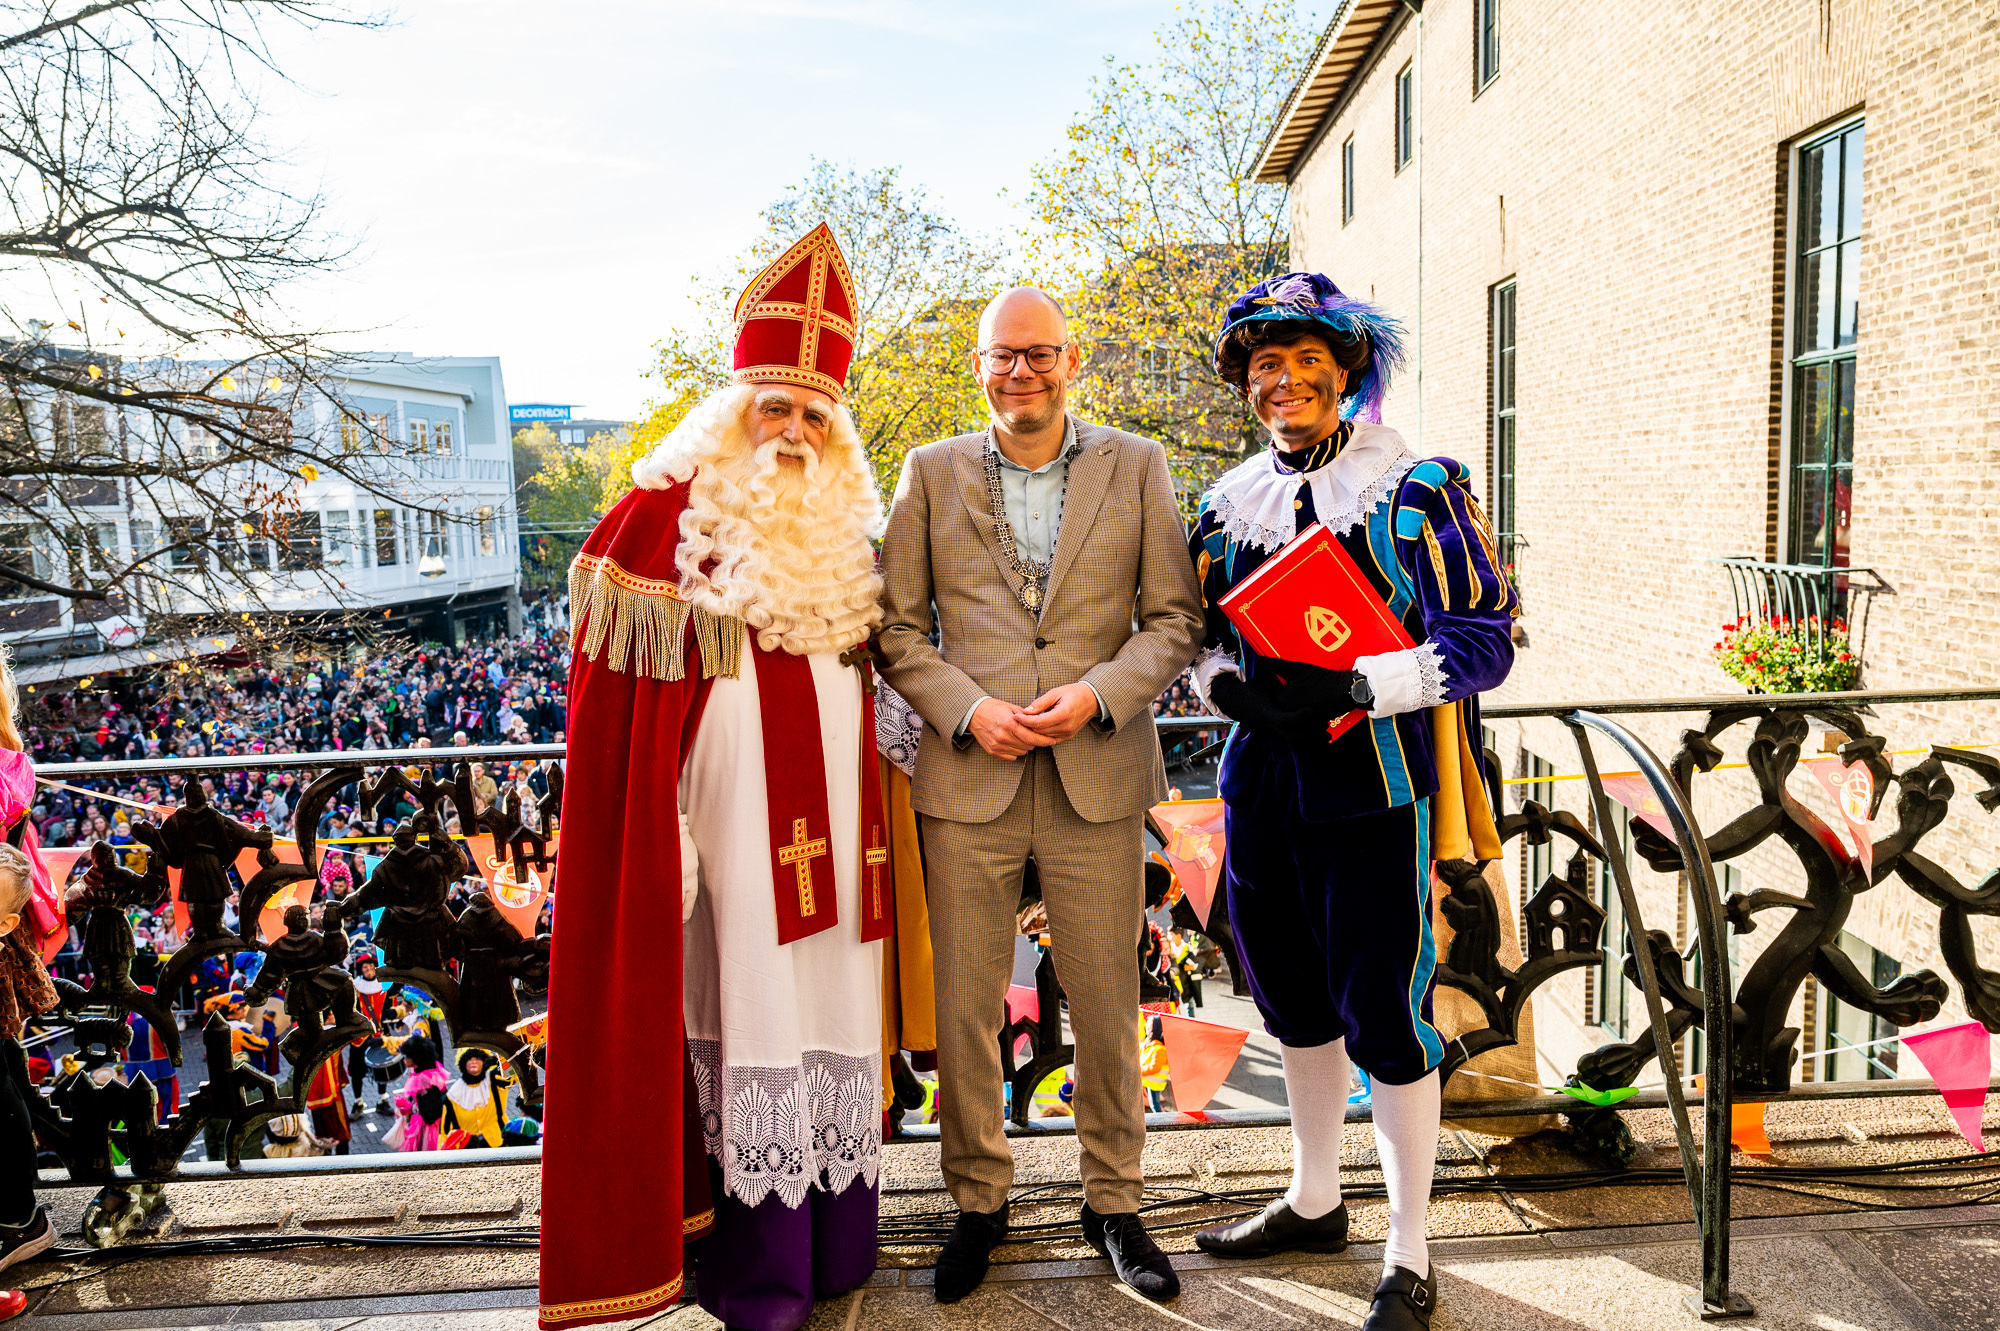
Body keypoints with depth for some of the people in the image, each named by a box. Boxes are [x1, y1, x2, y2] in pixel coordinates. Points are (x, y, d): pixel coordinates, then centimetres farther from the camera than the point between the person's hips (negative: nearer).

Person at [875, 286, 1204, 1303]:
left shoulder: (1135, 466, 5)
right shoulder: (931, 473, 6)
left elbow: (1176, 617, 3)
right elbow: (894, 625, 5)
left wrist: (1100, 693, -13)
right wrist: (965, 707, -10)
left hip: (1098, 779, 0)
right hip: (968, 780, 0)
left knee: (1106, 1008, 9)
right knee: (965, 1009, 8)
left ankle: (1114, 1202, 30)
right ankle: (978, 1200, 29)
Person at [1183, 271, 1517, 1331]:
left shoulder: (1418, 488, -5)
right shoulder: (1229, 502, 9)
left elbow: (1487, 635, -9)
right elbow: (1200, 631, 16)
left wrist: (1354, 688, -22)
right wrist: (1230, 686, -7)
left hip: (1373, 784, -5)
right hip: (1262, 780, 5)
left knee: (1384, 1015, 0)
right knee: (1295, 1002, 17)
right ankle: (1314, 1202, 38)